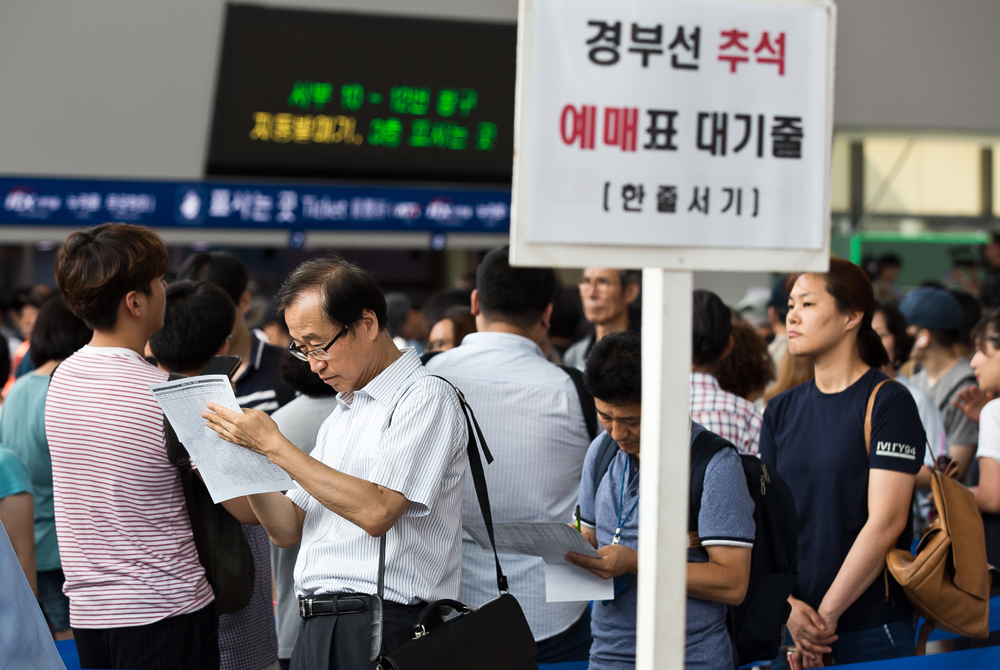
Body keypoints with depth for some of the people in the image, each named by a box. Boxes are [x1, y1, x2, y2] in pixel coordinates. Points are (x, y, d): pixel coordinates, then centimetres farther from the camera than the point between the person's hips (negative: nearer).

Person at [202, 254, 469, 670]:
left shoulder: (424, 398, -7)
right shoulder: (341, 414, 20)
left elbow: (376, 511, -19)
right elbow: (287, 530, 18)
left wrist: (274, 446, -14)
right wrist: (244, 458, 2)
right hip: (315, 629, 7)